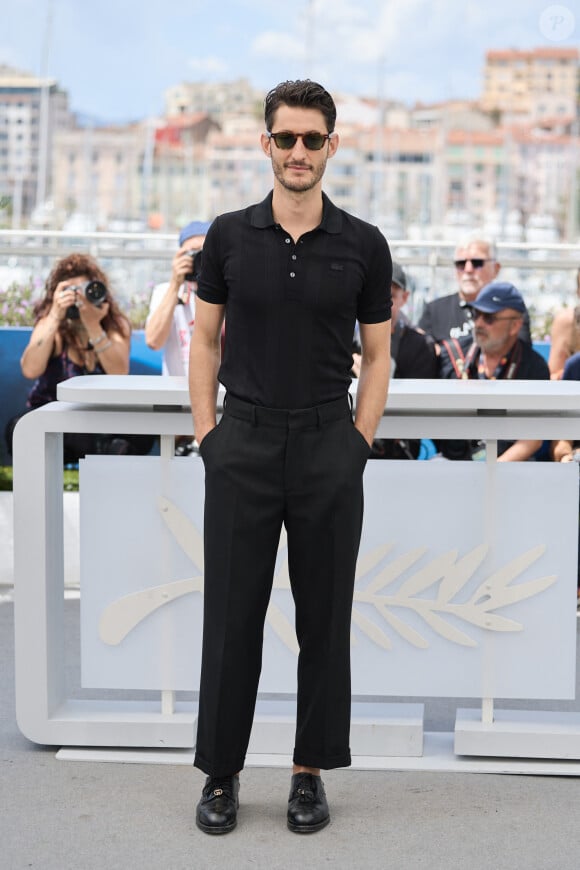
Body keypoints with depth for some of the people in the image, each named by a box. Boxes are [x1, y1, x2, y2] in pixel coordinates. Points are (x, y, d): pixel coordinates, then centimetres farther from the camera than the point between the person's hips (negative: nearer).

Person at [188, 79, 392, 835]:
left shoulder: (363, 245, -1)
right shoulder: (228, 236, 2)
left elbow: (376, 355, 5)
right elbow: (205, 341, 7)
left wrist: (358, 445, -3)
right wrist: (206, 436, 0)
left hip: (328, 448, 0)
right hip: (243, 446, 0)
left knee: (324, 619, 6)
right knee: (231, 617, 4)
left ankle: (311, 771, 19)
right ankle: (221, 772, 17)